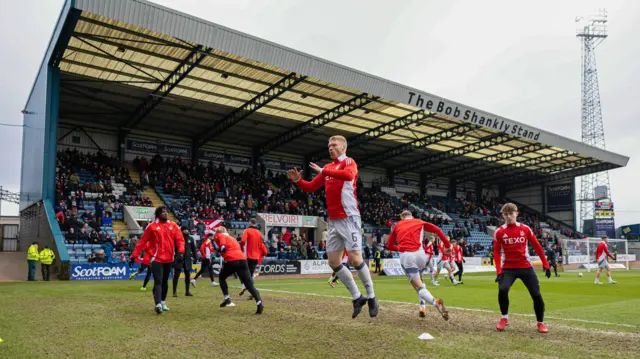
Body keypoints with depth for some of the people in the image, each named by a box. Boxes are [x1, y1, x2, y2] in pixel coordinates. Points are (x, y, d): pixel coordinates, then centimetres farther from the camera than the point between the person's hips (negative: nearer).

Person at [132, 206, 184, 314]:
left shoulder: (173, 226, 5)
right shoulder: (152, 226, -4)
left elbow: (180, 239, 3)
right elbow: (143, 241, -1)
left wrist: (180, 252, -13)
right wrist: (134, 255, -3)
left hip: (169, 259, 4)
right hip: (157, 259, -4)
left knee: (165, 282, 15)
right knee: (158, 282, -13)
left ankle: (163, 302, 28)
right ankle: (158, 304, -20)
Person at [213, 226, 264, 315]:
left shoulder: (219, 236, 16)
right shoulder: (232, 238, 35)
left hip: (231, 261, -4)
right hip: (242, 260, 4)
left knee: (222, 278, 26)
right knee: (249, 285, -2)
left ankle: (227, 300, 18)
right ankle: (259, 302, -22)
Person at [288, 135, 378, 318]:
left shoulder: (349, 161, -4)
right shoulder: (328, 167, 17)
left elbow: (349, 175, -29)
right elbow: (311, 187, 19)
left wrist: (324, 171, -25)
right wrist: (298, 180, 0)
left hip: (348, 219, -8)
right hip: (333, 221, 8)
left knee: (355, 259, -9)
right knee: (333, 262, 7)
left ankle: (371, 297, 11)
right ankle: (357, 297, 19)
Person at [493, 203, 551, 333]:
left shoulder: (525, 229, 0)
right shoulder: (499, 232, -4)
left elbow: (537, 246, 6)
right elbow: (496, 252, -4)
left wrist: (545, 264, 4)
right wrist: (498, 271, -13)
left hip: (526, 267, 2)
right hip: (508, 268, -1)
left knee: (536, 294, 0)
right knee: (502, 290, -22)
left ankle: (540, 323, 23)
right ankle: (504, 318, 1)